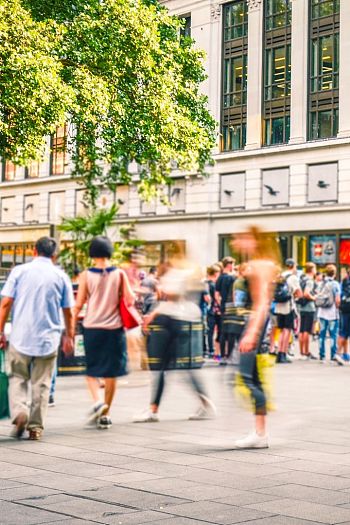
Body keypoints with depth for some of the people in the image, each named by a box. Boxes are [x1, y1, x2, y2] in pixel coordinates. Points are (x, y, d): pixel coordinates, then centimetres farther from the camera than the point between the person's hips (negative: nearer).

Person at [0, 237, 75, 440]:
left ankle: (19, 412, -9)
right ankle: (36, 426, 9)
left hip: (21, 337, 0)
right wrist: (69, 337, 17)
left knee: (18, 378, 13)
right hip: (48, 339, 0)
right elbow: (68, 312, 5)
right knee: (41, 383, 9)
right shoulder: (61, 276, 2)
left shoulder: (19, 271, 0)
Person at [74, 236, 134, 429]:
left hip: (92, 328, 0)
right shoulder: (120, 274, -1)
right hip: (114, 328, 1)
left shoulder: (86, 275, -3)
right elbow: (130, 300, -4)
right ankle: (105, 415, 10)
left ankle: (97, 401, -11)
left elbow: (79, 304, -3)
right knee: (111, 372, 9)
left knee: (91, 370, 14)